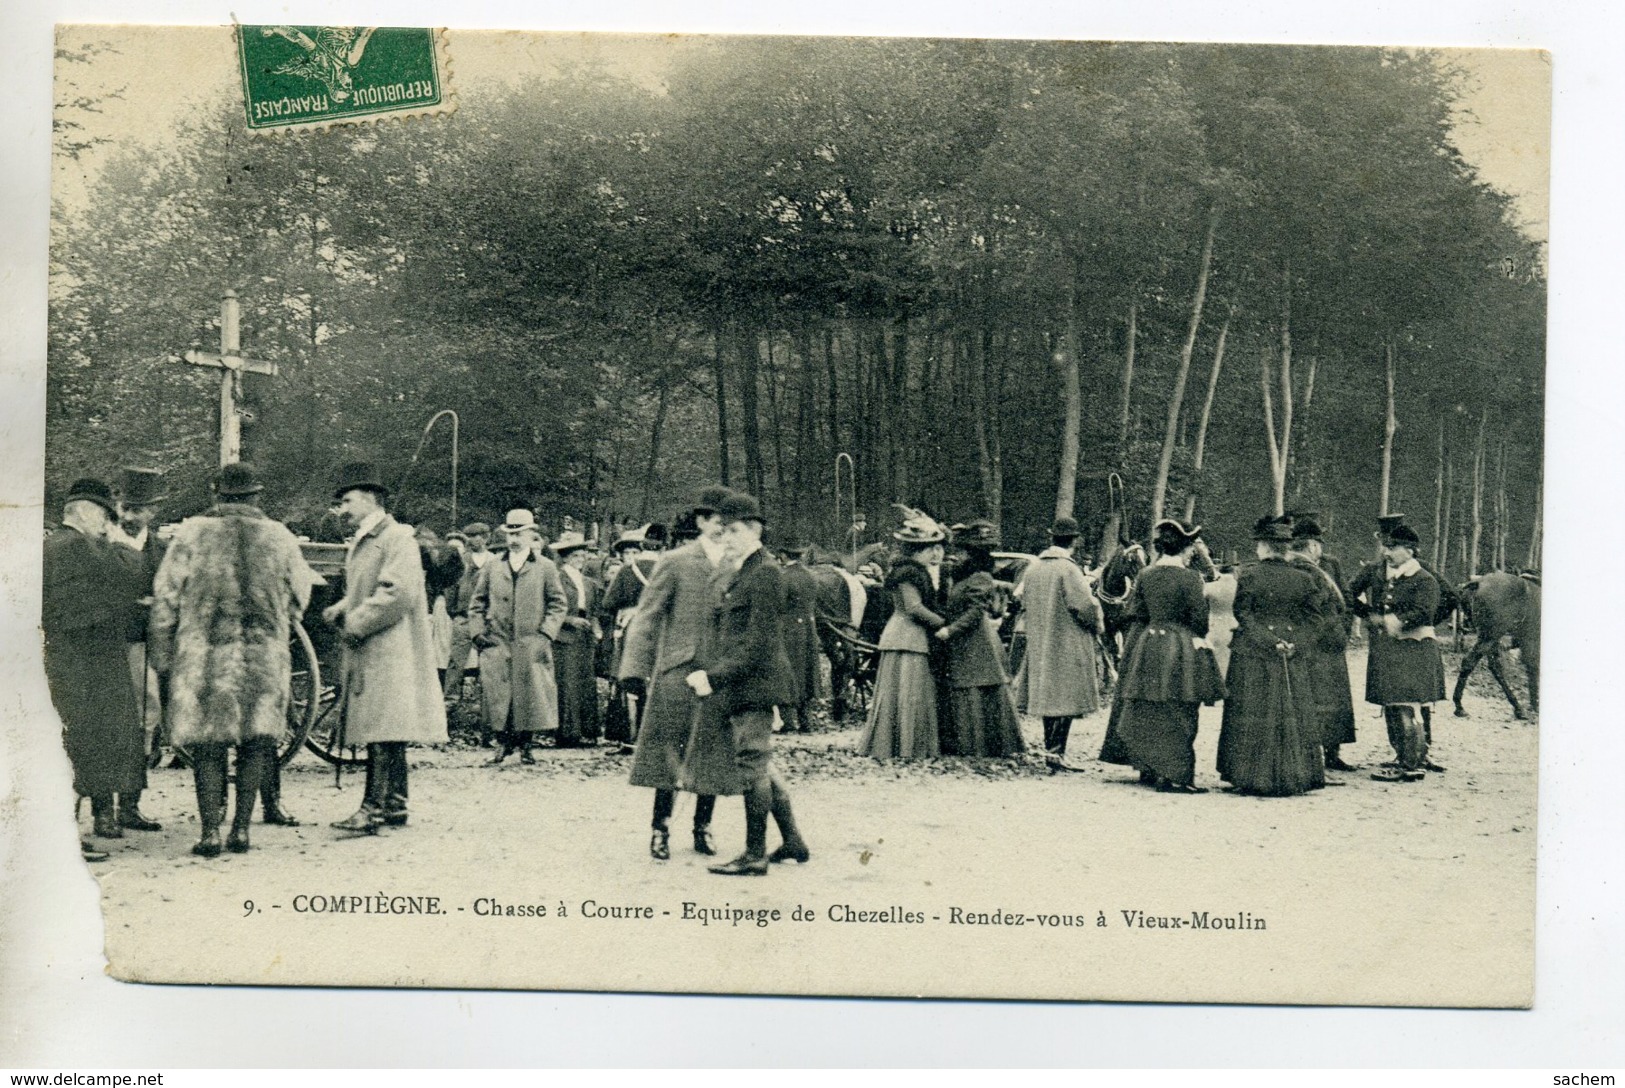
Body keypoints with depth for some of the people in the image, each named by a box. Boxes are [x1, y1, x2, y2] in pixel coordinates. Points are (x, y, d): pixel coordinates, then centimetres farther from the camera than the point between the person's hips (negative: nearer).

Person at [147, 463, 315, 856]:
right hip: (265, 660, 1)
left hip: (203, 657, -1)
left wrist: (161, 654, 8)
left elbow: (165, 598, -1)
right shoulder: (279, 537, 2)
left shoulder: (192, 534, -2)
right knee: (255, 743, 10)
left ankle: (210, 832, 5)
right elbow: (300, 595, 11)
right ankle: (241, 828, 11)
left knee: (208, 745, 6)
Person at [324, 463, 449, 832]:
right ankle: (394, 806, 18)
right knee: (381, 736, 12)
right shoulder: (359, 542, 20)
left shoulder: (397, 537, -9)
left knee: (383, 732, -11)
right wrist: (340, 610, 7)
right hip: (366, 653, 10)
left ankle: (375, 808, -13)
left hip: (389, 652, -10)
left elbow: (397, 593, -19)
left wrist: (355, 624, -14)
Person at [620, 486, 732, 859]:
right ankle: (660, 828, 14)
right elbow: (646, 616, -1)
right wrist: (635, 669, -8)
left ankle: (703, 827, 21)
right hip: (677, 671, -3)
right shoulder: (674, 562, 0)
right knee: (668, 751, 1)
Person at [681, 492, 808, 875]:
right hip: (735, 686, 9)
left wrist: (715, 676, -19)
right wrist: (703, 670, 9)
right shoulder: (738, 573, 16)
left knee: (751, 764, -3)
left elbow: (759, 643, -19)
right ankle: (793, 842, 24)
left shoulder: (765, 573, -14)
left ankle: (755, 855, 5)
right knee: (760, 764, 14)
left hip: (755, 683, -9)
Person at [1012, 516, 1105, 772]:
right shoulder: (1068, 570, -15)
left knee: (1048, 698, 13)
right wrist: (1098, 625, 0)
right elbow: (1085, 605, -19)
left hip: (1038, 646, 7)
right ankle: (1055, 752, -5)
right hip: (1068, 647, -7)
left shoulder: (1032, 569, 6)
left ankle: (1051, 750, 19)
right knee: (1065, 700, -3)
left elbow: (1024, 603, 14)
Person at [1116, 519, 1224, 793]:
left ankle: (1150, 770, 23)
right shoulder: (1190, 577, -13)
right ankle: (1176, 777, 1)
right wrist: (1199, 637, 8)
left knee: (1147, 713, 14)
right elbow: (1199, 619, -11)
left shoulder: (1145, 575, 2)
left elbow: (1135, 613, 5)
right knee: (1177, 714, 1)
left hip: (1147, 647, 5)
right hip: (1181, 650, -5)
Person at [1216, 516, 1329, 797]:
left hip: (1253, 657, -3)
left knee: (1253, 719, 5)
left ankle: (1254, 778, 6)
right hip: (1294, 659, 3)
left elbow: (1243, 614, -12)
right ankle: (1296, 776, 15)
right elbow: (1316, 616, -1)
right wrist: (1295, 643, -7)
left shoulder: (1249, 576, -9)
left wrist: (1269, 641, -12)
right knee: (1293, 717, 12)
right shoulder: (1304, 579, 0)